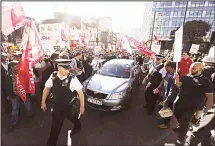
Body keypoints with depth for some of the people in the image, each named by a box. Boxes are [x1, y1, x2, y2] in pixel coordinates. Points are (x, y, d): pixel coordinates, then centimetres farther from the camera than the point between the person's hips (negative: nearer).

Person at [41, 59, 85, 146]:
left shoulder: (72, 78, -25)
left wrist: (82, 106, -9)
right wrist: (43, 102, 8)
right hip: (57, 106, 2)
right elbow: (47, 88, 1)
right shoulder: (53, 76, -15)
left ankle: (77, 127, 63)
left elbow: (80, 92, -17)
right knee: (55, 126, 13)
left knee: (74, 119, 26)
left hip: (70, 107, -1)